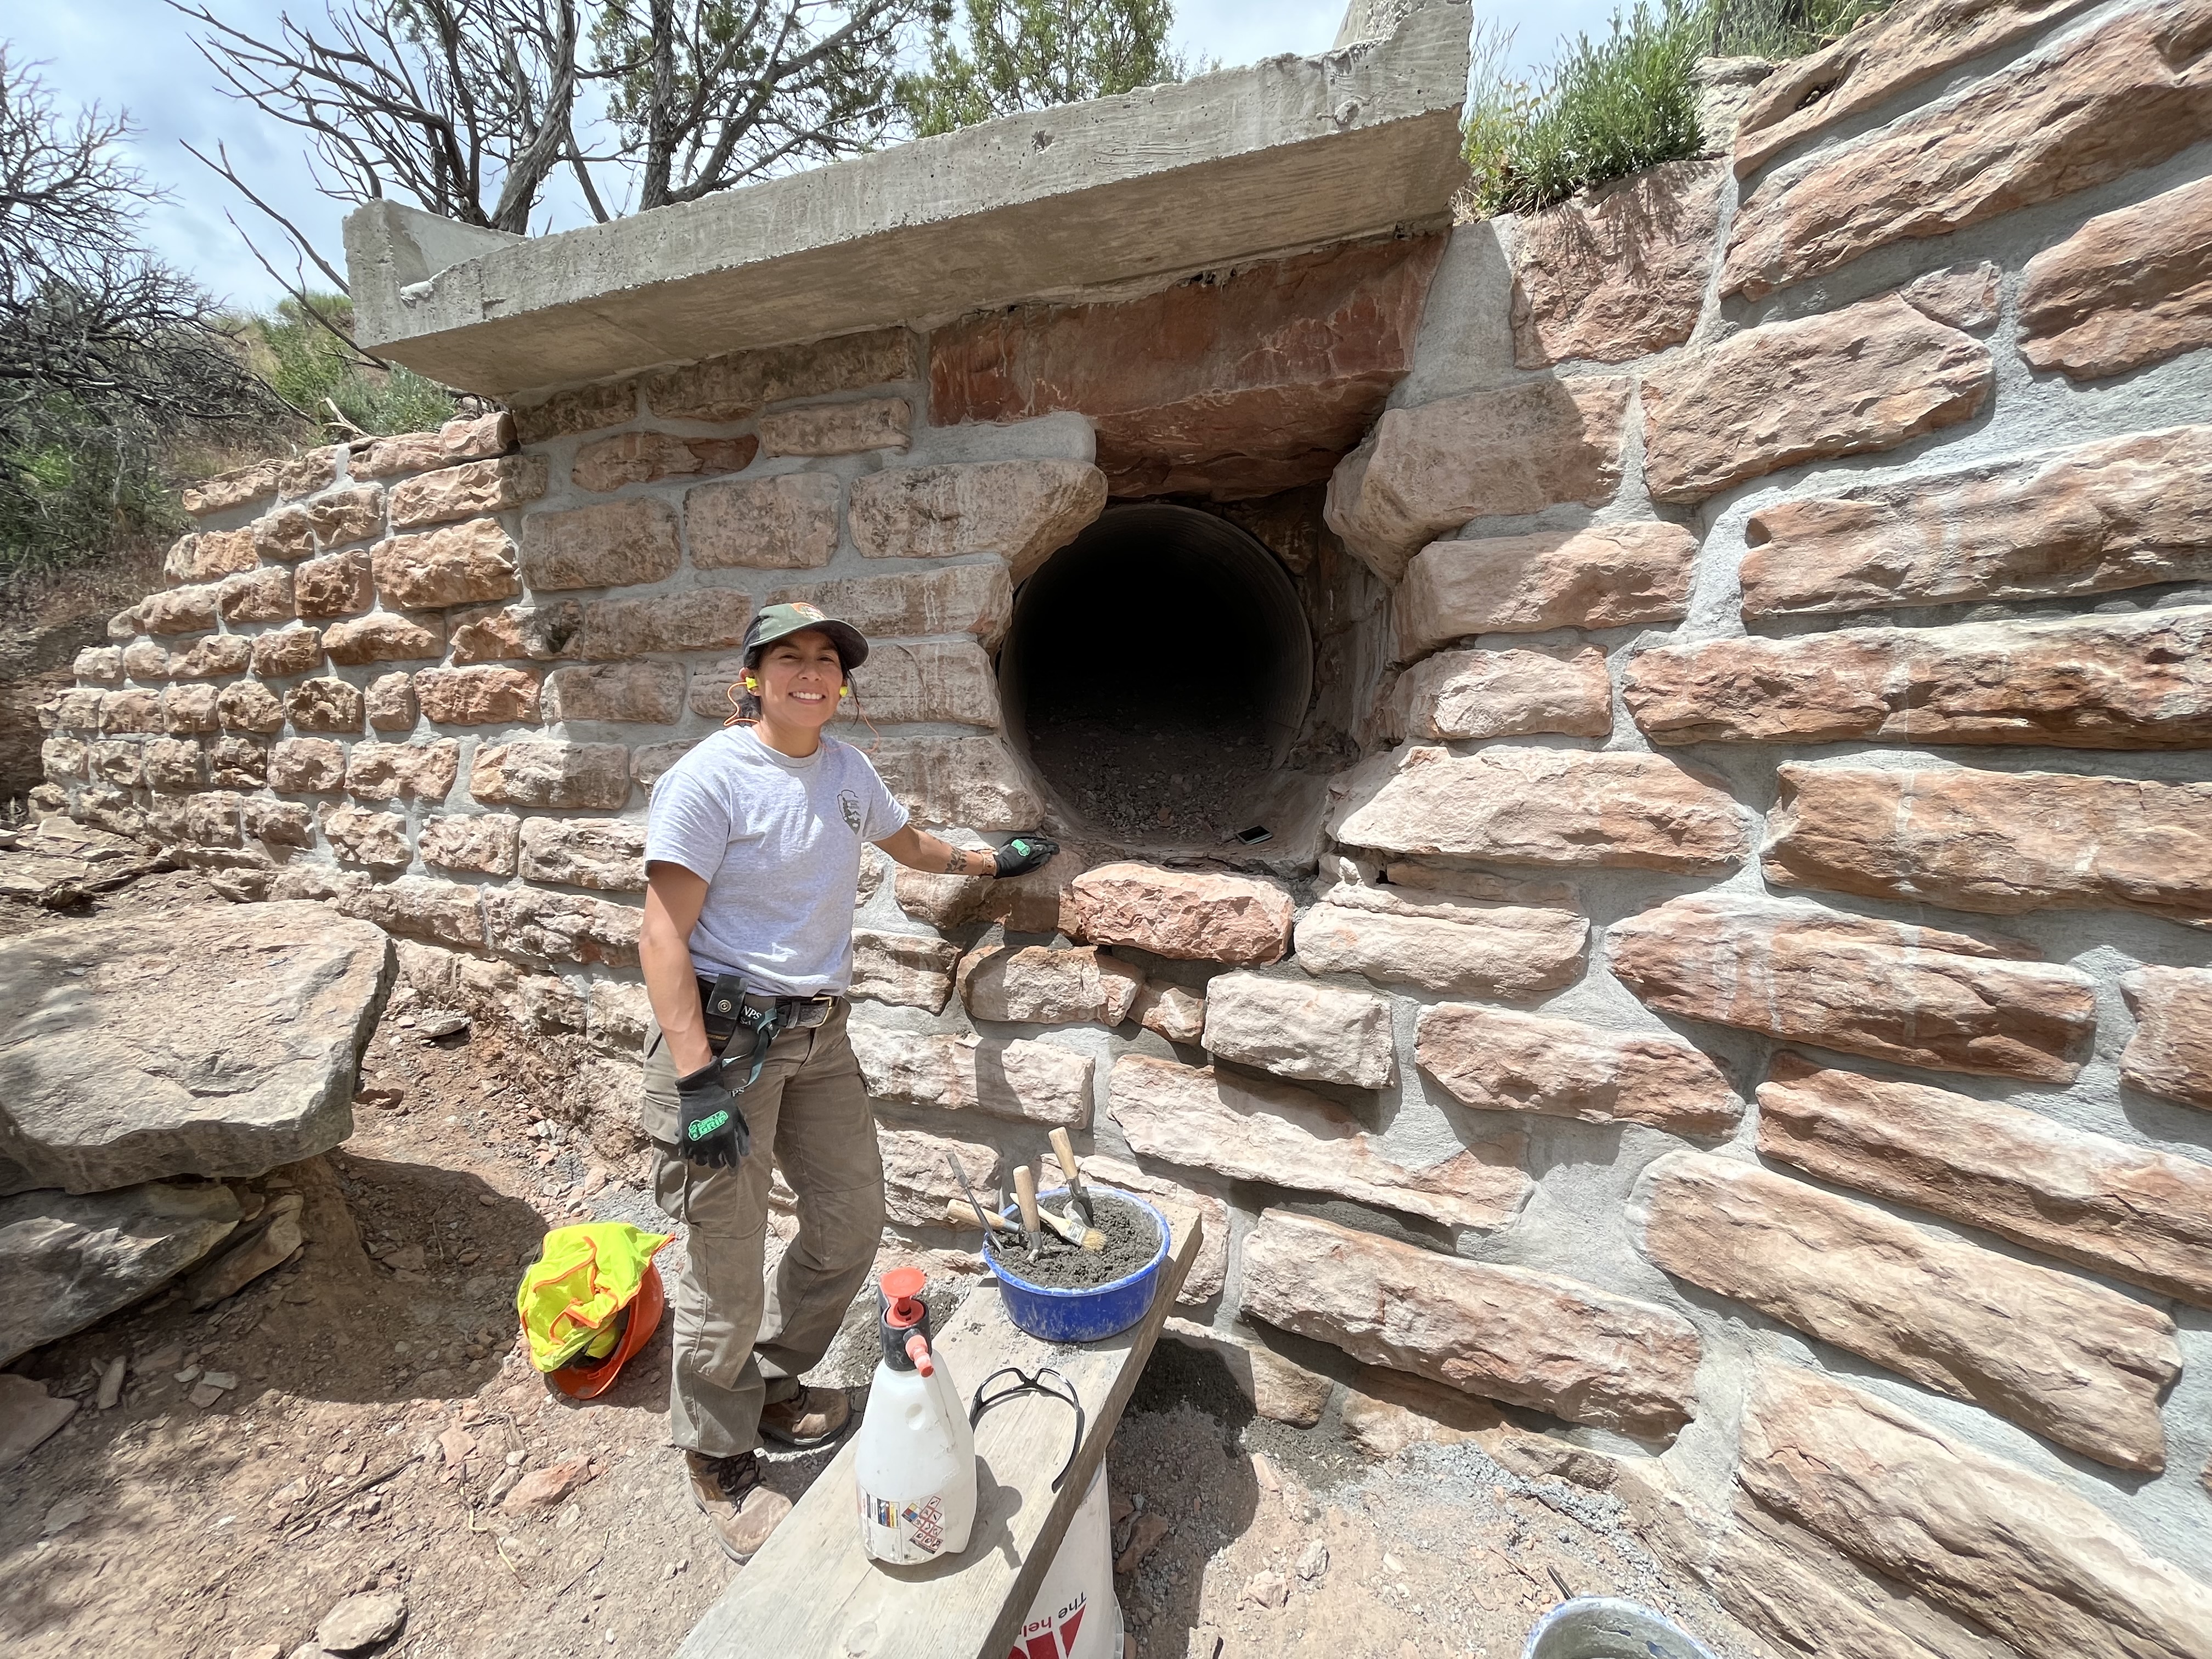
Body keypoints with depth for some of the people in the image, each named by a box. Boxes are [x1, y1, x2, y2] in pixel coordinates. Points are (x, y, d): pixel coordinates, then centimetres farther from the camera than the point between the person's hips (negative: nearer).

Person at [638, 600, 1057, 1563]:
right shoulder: (710, 778, -15)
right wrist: (696, 1080, -21)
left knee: (852, 1222, 15)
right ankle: (718, 1464, 31)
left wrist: (990, 862, 36)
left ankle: (772, 1385, 42)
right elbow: (663, 934, -17)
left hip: (817, 1032, 7)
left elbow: (905, 842, 25)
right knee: (727, 1261, 3)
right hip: (724, 1030, -7)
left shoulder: (845, 769, 7)